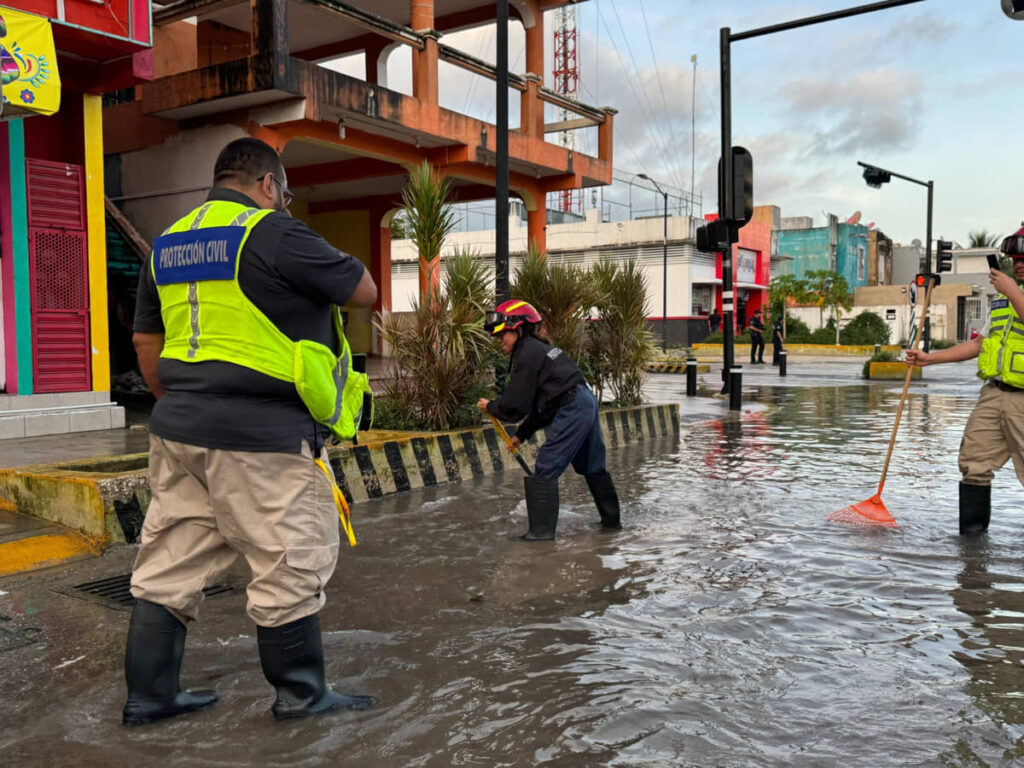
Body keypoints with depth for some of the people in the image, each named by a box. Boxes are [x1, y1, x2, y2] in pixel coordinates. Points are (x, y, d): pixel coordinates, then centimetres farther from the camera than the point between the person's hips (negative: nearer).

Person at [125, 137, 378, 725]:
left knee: (171, 563, 15)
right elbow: (365, 291, -6)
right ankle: (300, 692, 18)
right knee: (291, 563, 5)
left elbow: (146, 340, 19)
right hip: (261, 436, -8)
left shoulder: (167, 244, 14)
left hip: (178, 429, 8)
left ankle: (149, 694, 25)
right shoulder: (275, 233, -10)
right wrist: (320, 272, 13)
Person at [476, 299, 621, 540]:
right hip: (587, 402, 11)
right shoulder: (537, 348, 20)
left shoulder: (527, 354, -10)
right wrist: (521, 434, 25)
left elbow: (516, 405, -11)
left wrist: (490, 406, 7)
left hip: (571, 410, -11)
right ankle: (611, 519, 33)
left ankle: (542, 529, -2)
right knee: (592, 466, 21)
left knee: (546, 469, -6)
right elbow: (540, 402, 24)